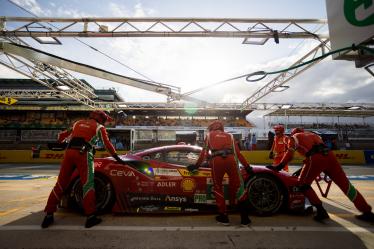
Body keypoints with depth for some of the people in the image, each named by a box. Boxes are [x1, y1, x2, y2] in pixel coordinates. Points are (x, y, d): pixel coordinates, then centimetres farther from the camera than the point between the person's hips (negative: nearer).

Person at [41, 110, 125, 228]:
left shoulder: (78, 123, 26)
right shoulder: (99, 127, 12)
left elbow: (62, 136, 28)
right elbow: (107, 144, 9)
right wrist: (116, 157, 15)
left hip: (69, 152, 5)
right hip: (83, 153, -5)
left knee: (60, 184, 11)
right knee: (88, 185, -5)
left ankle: (49, 215, 16)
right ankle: (90, 217, -7)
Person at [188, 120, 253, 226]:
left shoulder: (209, 135, 25)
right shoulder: (229, 136, 29)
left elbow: (204, 152, 21)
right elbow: (238, 153, 23)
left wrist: (196, 165, 31)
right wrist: (247, 166, 28)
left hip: (216, 161, -1)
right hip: (230, 159, 2)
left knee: (218, 187, 15)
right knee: (237, 186, 11)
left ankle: (223, 216, 19)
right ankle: (244, 218, 12)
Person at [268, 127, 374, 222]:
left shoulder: (293, 137, 20)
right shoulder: (313, 134, 35)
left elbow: (289, 155, 10)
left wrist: (278, 167, 15)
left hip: (315, 158, -5)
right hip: (329, 155, 6)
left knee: (304, 184, 10)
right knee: (345, 184, 15)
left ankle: (321, 211, 2)